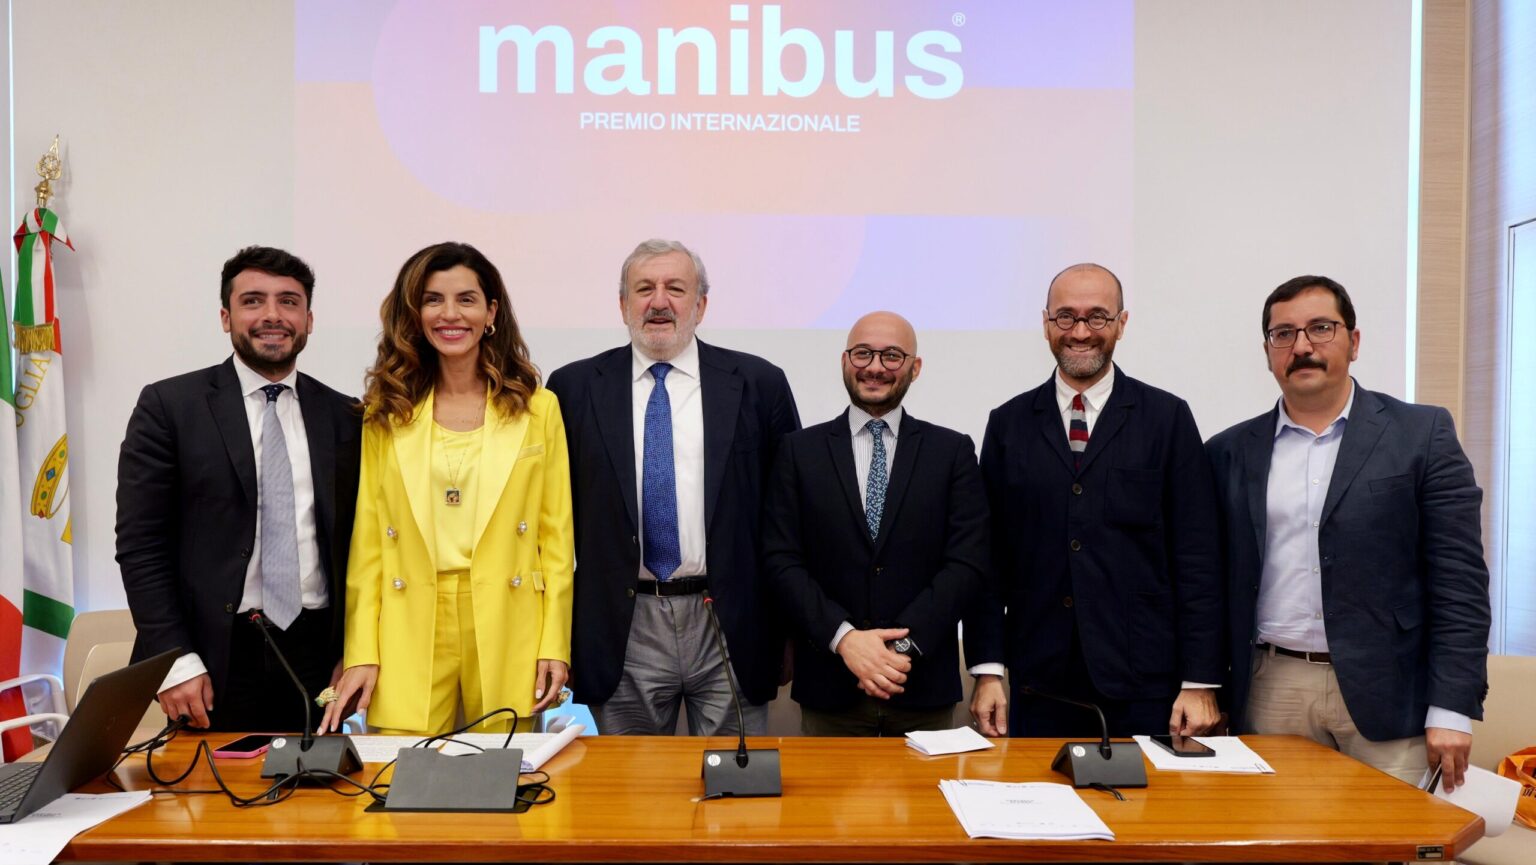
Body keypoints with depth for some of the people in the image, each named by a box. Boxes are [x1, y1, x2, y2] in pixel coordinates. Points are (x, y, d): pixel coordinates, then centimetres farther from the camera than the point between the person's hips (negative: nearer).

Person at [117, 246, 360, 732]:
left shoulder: (344, 416, 7)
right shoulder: (169, 406, -1)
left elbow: (356, 543, 9)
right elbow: (140, 543, -4)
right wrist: (174, 660, -10)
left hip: (317, 656, 2)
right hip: (216, 659, -2)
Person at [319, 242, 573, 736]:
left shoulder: (537, 408, 4)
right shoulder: (386, 412, 7)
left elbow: (555, 534, 3)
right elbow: (368, 541, 5)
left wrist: (555, 645, -3)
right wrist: (361, 654, -2)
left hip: (508, 631, 0)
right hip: (409, 636, 1)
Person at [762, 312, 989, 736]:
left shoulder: (953, 451, 4)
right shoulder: (799, 450, 4)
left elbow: (967, 561, -4)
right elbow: (782, 560, -3)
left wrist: (905, 644, -14)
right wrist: (844, 637, -15)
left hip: (924, 685, 0)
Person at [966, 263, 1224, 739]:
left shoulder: (1168, 418, 2)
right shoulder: (1008, 424, 6)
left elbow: (1197, 557, -1)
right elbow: (989, 557, 4)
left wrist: (1200, 682, -6)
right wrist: (987, 670, -1)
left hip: (1144, 685, -1)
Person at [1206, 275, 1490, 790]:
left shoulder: (1422, 434, 1)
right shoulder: (1231, 452, 7)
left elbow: (1459, 582, -3)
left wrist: (1451, 710, -9)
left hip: (1385, 695, -1)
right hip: (1270, 694, 2)